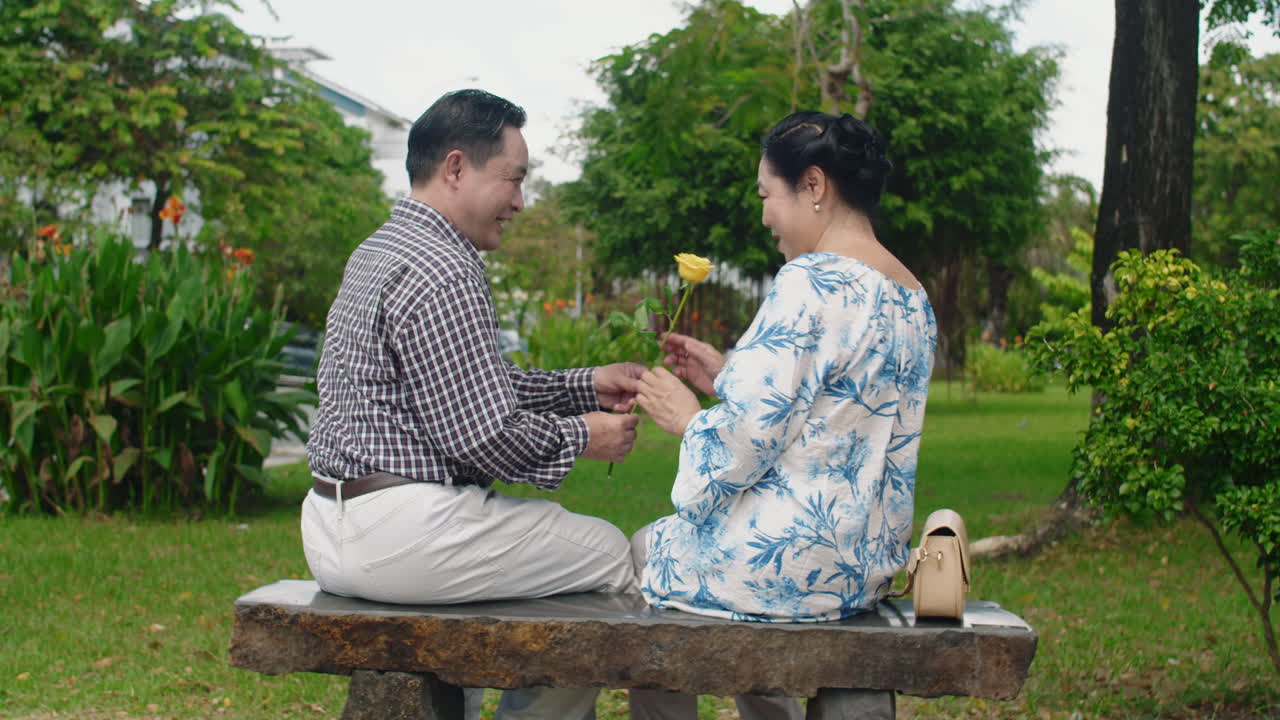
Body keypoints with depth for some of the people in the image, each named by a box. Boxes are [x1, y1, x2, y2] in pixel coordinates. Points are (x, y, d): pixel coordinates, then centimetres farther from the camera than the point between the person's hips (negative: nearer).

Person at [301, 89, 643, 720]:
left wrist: (586, 386, 18)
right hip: (399, 535, -11)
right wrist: (579, 435, -3)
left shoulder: (378, 252, 16)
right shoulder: (442, 274, -17)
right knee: (613, 554, 2)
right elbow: (483, 436, -20)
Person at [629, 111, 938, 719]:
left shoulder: (810, 282, -19)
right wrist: (729, 376, 16)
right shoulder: (913, 297, 9)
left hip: (797, 564, -9)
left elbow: (749, 438, -22)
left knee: (645, 551, 17)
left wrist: (687, 417, -2)